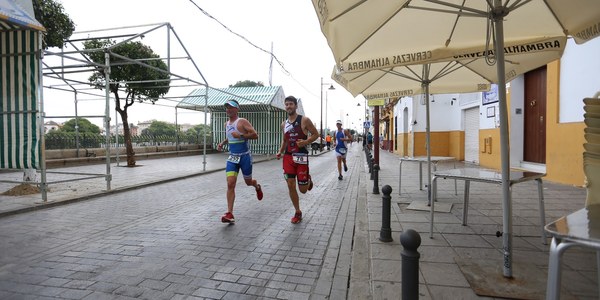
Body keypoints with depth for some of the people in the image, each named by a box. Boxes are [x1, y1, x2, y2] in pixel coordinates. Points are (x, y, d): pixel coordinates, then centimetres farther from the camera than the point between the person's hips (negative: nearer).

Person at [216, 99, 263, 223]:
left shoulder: (242, 122, -10)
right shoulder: (226, 124, 10)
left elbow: (255, 135, -17)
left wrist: (240, 135, -26)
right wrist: (222, 143, 10)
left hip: (245, 156, -4)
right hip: (232, 157, 5)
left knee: (248, 182, 12)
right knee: (230, 184, -10)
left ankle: (257, 186, 51)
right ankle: (229, 214, -11)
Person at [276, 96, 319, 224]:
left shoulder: (304, 120, -6)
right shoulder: (284, 124, 10)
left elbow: (315, 134, -1)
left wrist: (306, 142, -18)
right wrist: (280, 151, 6)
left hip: (301, 156, -4)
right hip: (288, 157, 4)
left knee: (303, 190, 0)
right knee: (290, 186, -1)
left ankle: (308, 180, 38)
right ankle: (298, 212, 16)